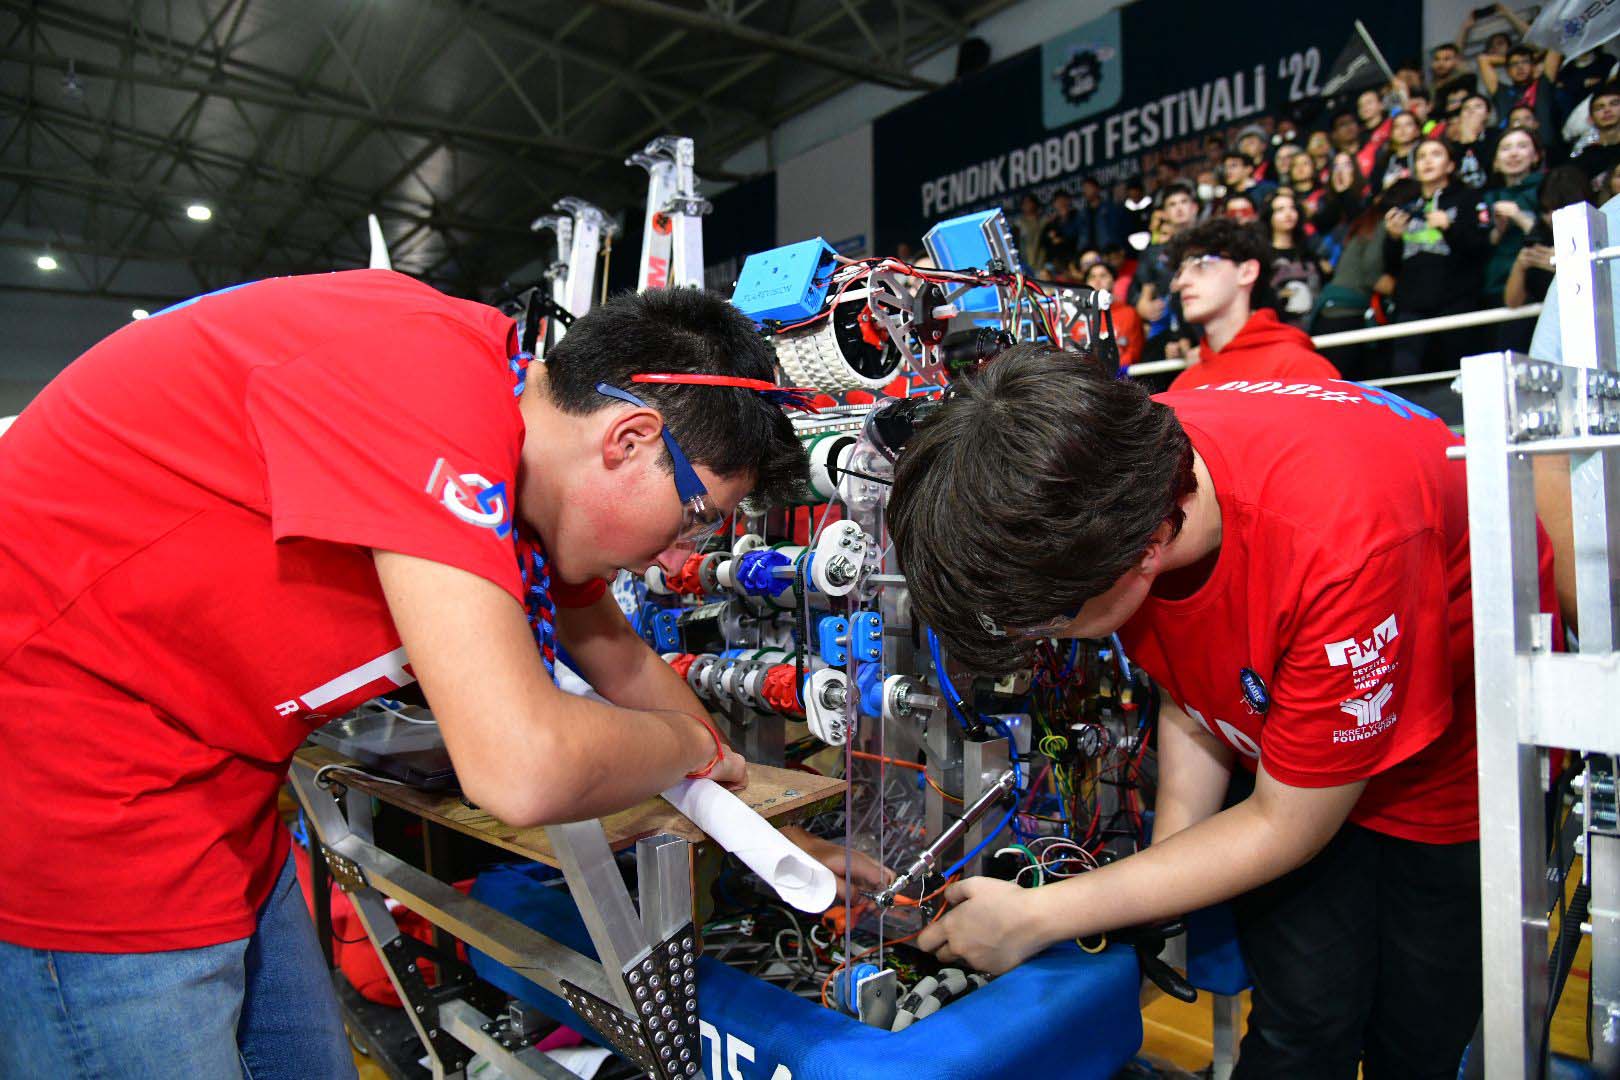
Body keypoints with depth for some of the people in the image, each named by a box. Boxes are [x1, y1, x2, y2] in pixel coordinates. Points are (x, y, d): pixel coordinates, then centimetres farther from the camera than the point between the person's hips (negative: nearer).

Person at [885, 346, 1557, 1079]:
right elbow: (1187, 698, -6)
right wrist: (1162, 885, -18)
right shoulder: (1119, 466, -23)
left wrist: (1036, 917, -24)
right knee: (1300, 1021, 0)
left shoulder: (1340, 545, -41)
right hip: (1276, 736, 4)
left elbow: (1286, 826, -27)